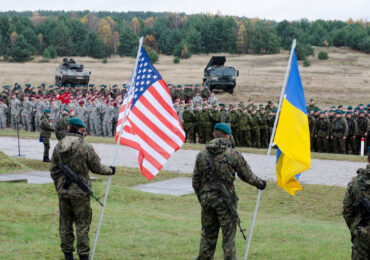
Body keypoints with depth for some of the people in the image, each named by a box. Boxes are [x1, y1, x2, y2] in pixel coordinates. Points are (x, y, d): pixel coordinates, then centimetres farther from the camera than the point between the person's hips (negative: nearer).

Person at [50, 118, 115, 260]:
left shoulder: (59, 146, 2)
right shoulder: (85, 147, -13)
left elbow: (53, 170, 9)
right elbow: (96, 167, -5)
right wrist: (110, 170, 14)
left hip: (63, 191, 4)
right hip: (80, 192, -4)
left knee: (65, 223, 13)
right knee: (82, 223, 3)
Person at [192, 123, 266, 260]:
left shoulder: (201, 155, 3)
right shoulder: (233, 154, -8)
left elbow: (196, 182, 8)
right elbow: (247, 175, 0)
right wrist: (260, 183, 19)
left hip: (206, 200, 4)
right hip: (225, 201, -4)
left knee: (207, 236, 14)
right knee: (228, 237, 3)